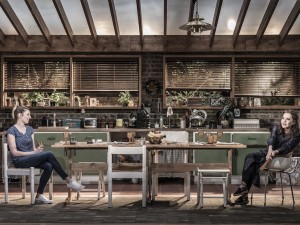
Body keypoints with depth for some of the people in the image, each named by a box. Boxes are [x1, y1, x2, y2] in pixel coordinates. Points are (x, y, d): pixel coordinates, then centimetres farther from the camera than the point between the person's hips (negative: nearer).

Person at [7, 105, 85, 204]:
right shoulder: (12, 131, -7)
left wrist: (37, 150, -12)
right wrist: (33, 152, -18)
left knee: (49, 166, -27)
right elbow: (14, 152, -13)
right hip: (19, 161, -6)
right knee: (49, 154, -27)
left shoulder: (29, 129, 13)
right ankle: (69, 181, -20)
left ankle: (39, 196, -19)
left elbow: (33, 148, 12)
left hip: (31, 158, 6)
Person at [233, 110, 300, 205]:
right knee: (250, 157, -27)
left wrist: (274, 152, -39)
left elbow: (286, 148, -19)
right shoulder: (276, 128, 4)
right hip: (268, 152, 4)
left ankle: (244, 186, -24)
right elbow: (271, 139, -14)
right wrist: (270, 150, -36)